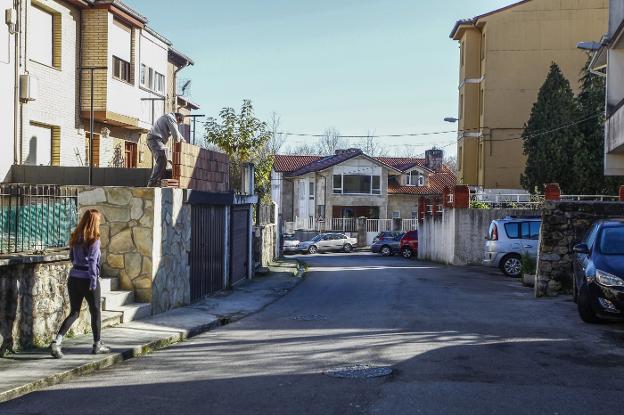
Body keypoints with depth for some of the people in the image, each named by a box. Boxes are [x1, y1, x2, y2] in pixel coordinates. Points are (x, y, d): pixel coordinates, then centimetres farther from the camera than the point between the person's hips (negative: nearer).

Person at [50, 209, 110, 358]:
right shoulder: (94, 240, -13)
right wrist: (93, 281, -18)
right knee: (96, 312, 12)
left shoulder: (75, 238, 7)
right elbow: (92, 261, -19)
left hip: (74, 278, 6)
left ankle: (57, 341, -6)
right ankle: (97, 345, 22)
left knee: (74, 312, 12)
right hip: (87, 279, -6)